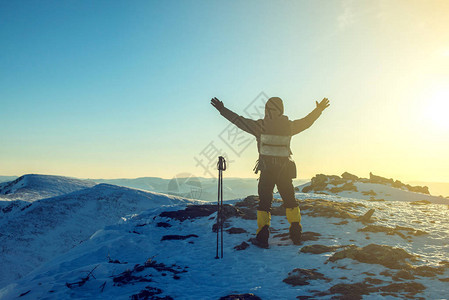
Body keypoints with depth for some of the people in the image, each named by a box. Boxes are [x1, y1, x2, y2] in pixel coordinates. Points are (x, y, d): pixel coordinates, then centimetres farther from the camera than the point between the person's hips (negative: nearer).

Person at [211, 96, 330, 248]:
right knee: (290, 201, 15)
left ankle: (262, 237, 0)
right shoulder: (289, 126, 2)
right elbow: (307, 121, 17)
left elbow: (239, 121, -5)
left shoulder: (261, 126, -7)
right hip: (285, 171, 3)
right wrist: (319, 109, 33)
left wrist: (222, 109, 4)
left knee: (264, 202, 4)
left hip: (267, 171, -2)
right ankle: (296, 234, 16)